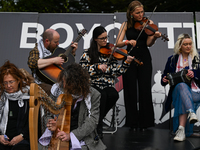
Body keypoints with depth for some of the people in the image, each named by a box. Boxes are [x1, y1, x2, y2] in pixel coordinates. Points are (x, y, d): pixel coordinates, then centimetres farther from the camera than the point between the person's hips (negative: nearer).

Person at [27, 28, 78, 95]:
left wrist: (72, 52, 10)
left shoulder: (55, 49, 13)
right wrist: (53, 60, -25)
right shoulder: (36, 51, -6)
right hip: (43, 83, -6)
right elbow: (31, 63, -29)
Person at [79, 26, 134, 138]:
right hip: (92, 84, -2)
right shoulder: (88, 53, 6)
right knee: (102, 95, -33)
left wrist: (126, 63, -11)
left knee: (114, 95, -30)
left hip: (108, 85, 2)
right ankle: (98, 125, -12)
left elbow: (116, 72, 3)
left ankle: (97, 119, -6)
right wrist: (97, 67, -16)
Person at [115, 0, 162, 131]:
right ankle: (133, 122, 15)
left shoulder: (148, 23, 5)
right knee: (131, 91, 2)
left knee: (145, 90, -3)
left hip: (144, 59, 0)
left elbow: (148, 44, -6)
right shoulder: (126, 25, 6)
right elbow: (118, 43, -3)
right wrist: (128, 42, -22)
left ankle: (145, 122, 12)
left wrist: (155, 37, -26)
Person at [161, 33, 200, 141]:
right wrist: (164, 80, -9)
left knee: (182, 98, -36)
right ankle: (191, 113, -56)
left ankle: (181, 129, -44)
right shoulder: (172, 59, 15)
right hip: (177, 90, 1)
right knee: (182, 85, -38)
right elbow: (164, 78, 15)